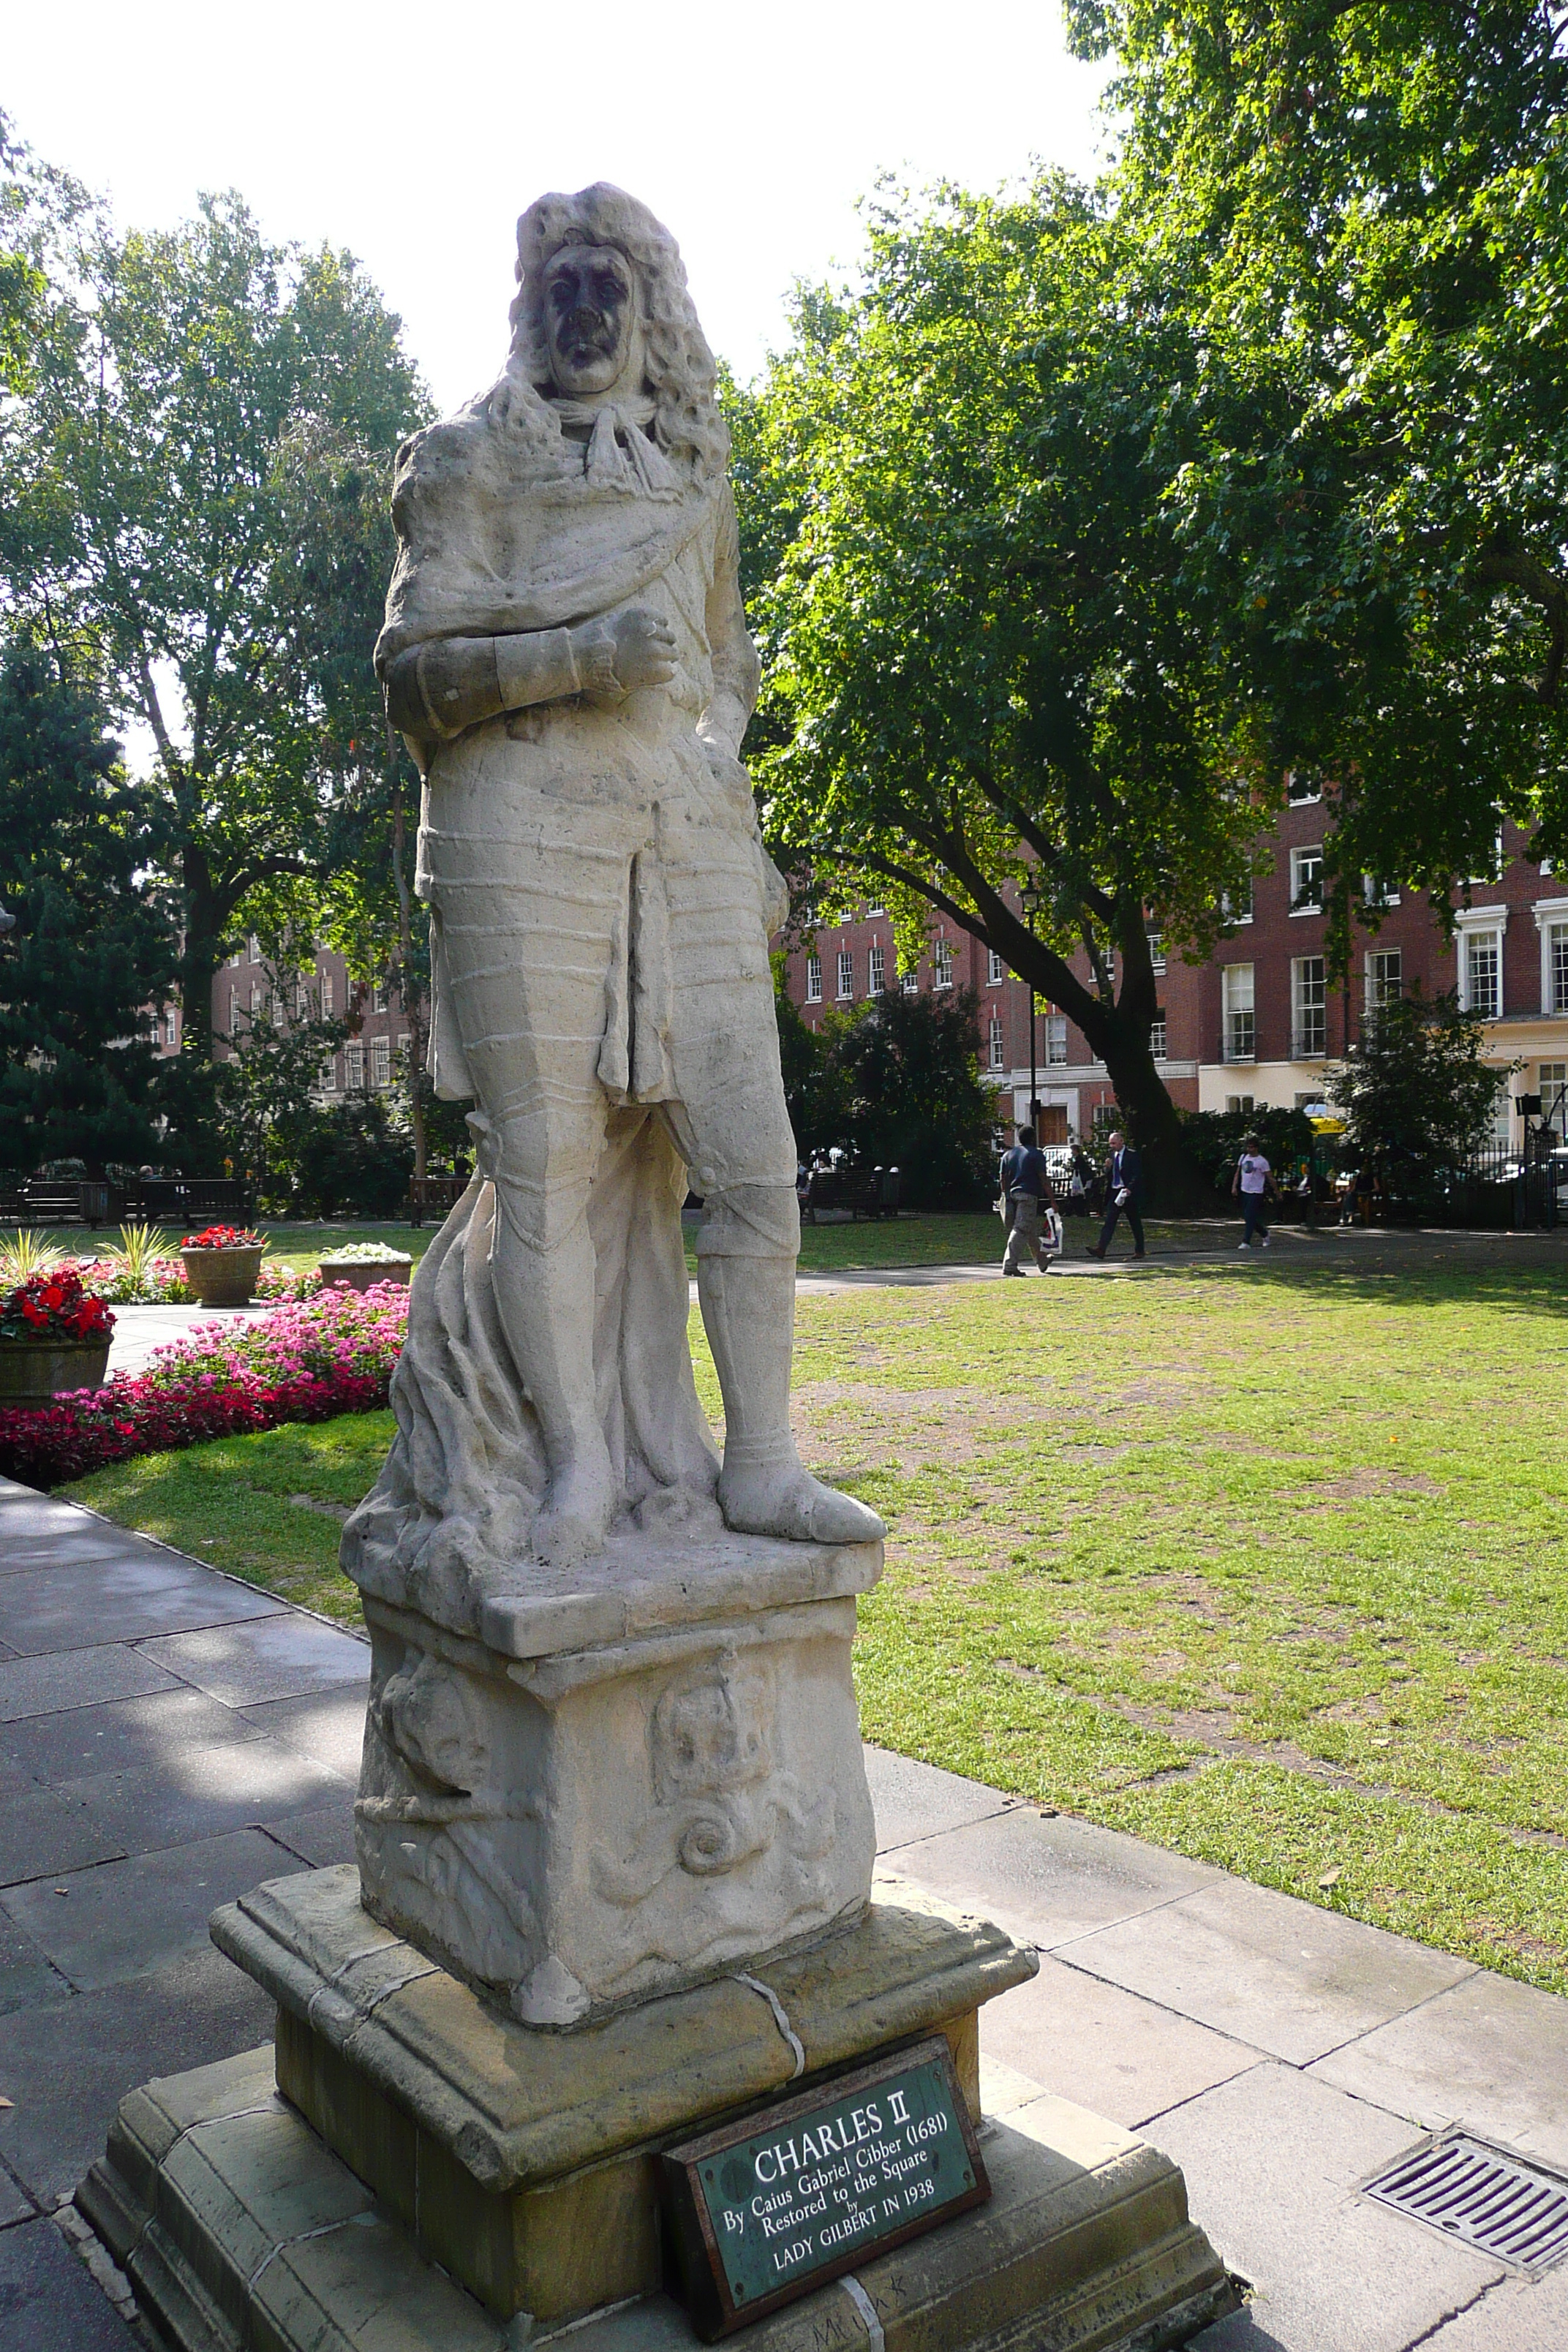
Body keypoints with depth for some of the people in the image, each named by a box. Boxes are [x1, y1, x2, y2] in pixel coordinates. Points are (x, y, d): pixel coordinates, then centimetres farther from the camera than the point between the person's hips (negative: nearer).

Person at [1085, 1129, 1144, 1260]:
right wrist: (1108, 1168, -5)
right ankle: (1101, 1249, -14)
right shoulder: (1112, 1155, 12)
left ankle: (1139, 1251, 18)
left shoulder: (1132, 1155, -7)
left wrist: (1130, 1189, -22)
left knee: (1135, 1224, 7)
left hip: (1129, 1192, -5)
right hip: (1114, 1192, 5)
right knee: (1109, 1222, -5)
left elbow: (1137, 1175, -10)